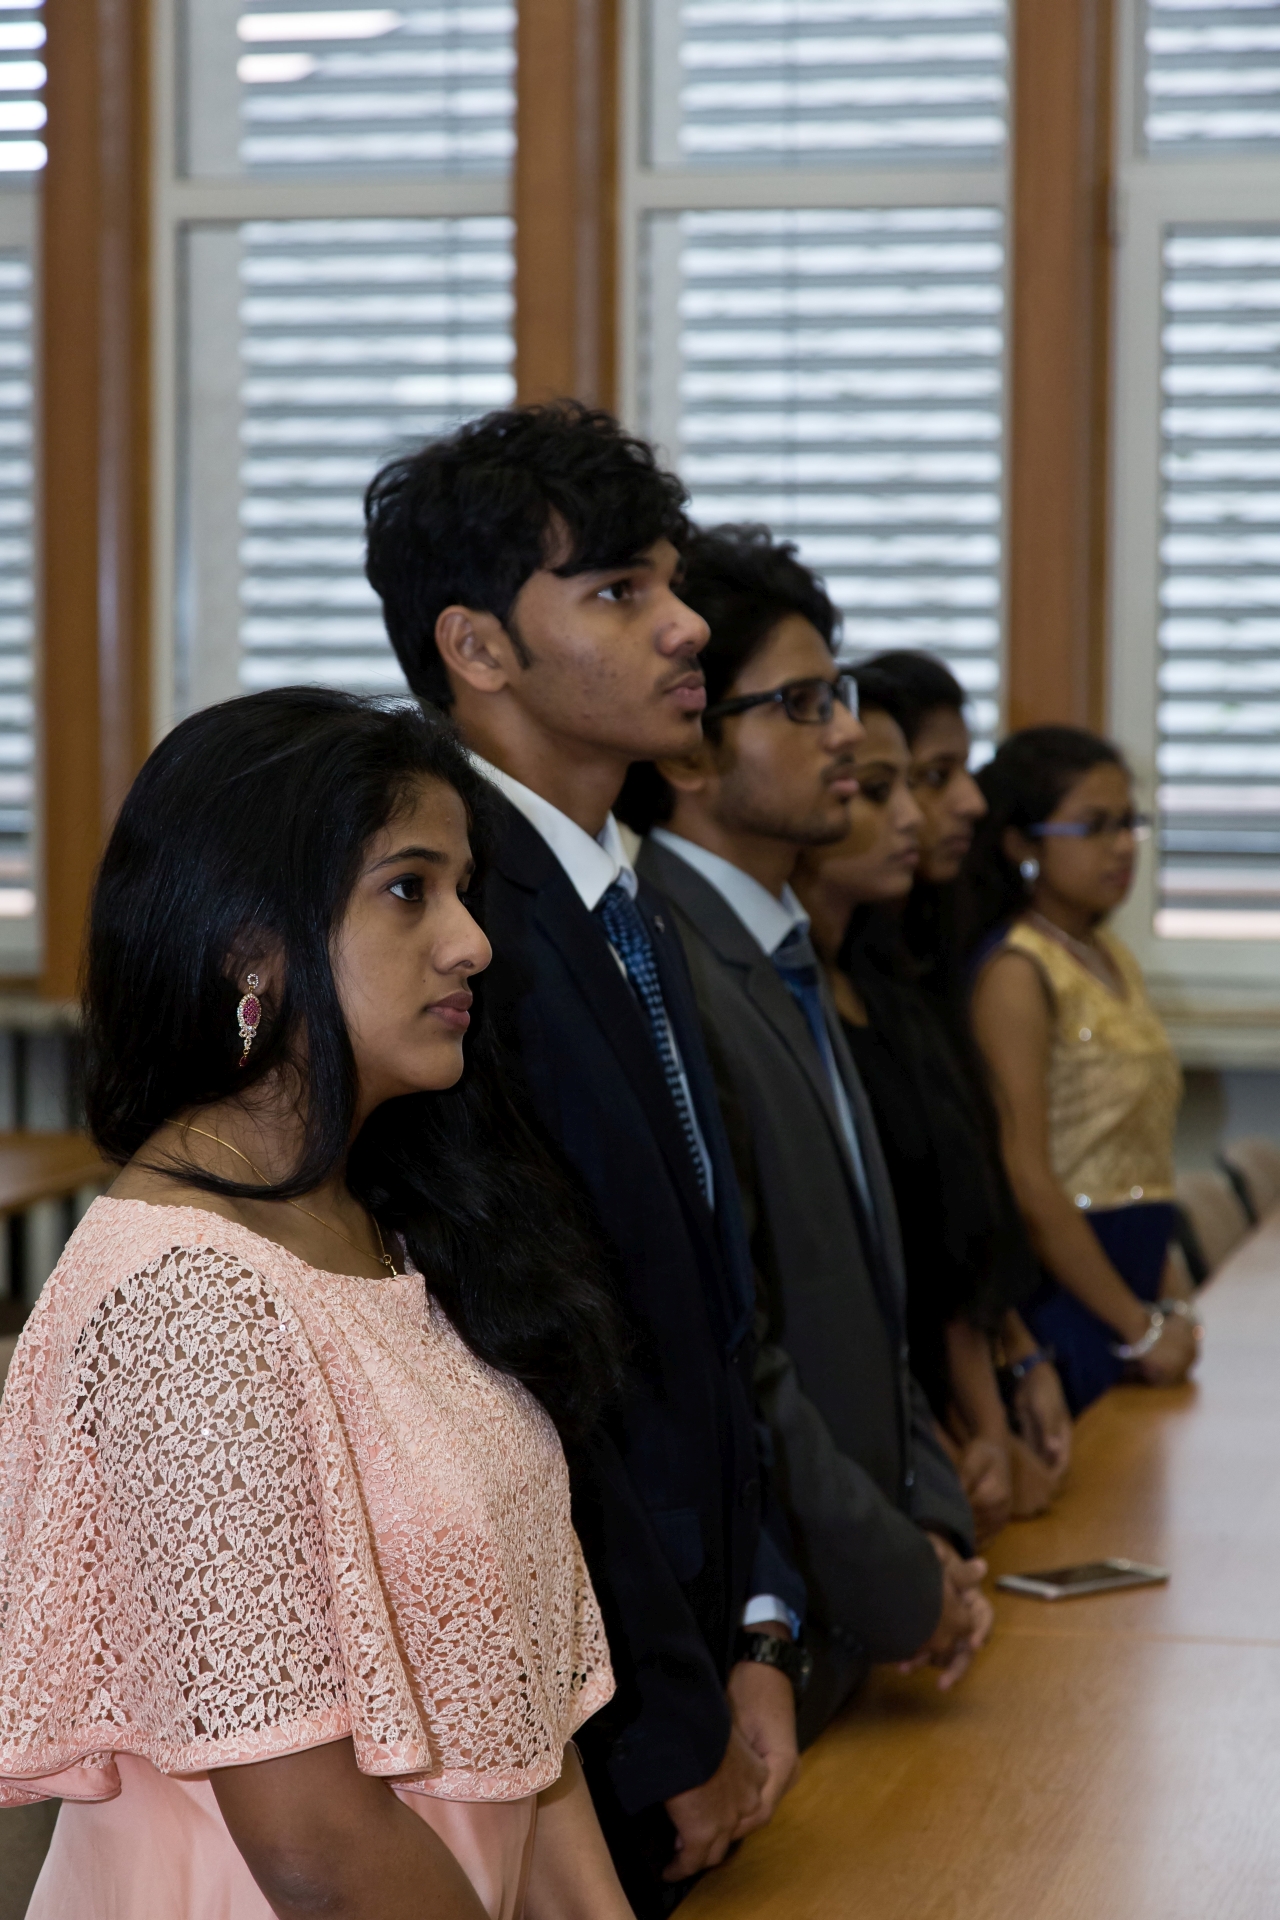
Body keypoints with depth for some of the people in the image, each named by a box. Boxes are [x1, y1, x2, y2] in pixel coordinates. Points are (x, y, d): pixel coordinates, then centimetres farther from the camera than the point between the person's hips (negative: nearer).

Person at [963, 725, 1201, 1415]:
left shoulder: (1112, 957, 12)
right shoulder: (1016, 974, -13)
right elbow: (1028, 1186, -17)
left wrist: (1172, 1300, 7)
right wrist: (1139, 1328, -11)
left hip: (1127, 1281, 8)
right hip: (1064, 1296, -8)